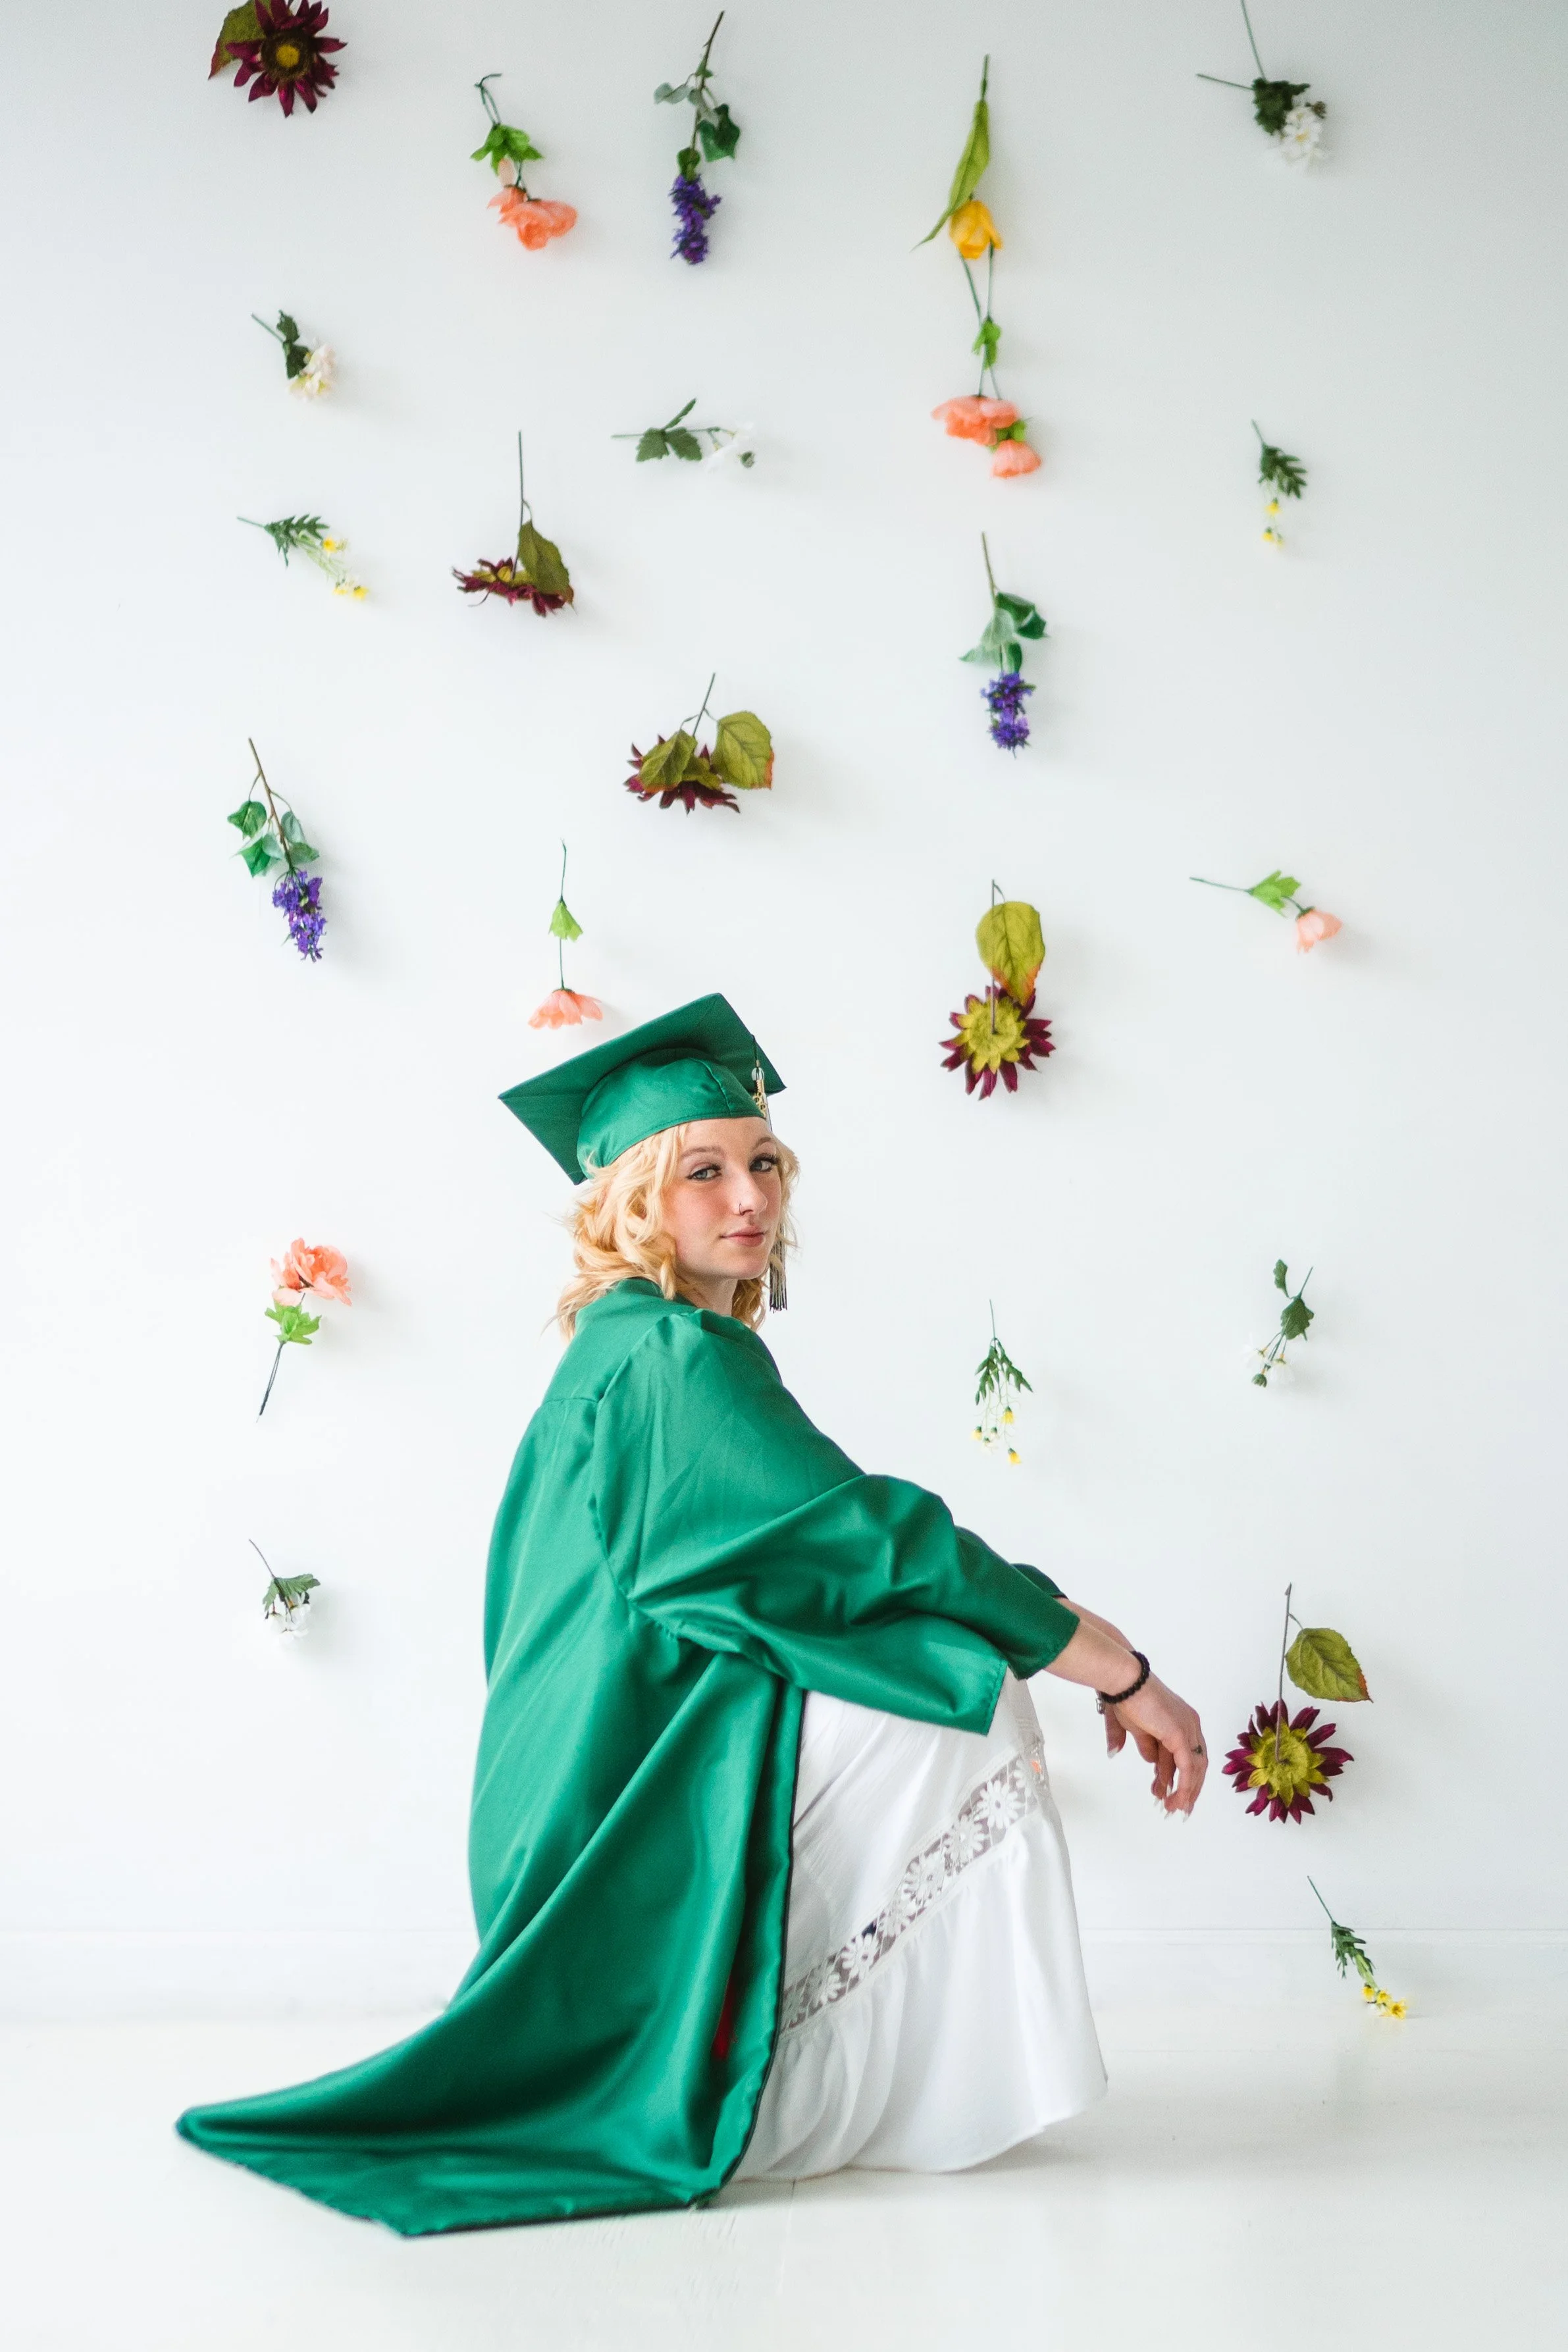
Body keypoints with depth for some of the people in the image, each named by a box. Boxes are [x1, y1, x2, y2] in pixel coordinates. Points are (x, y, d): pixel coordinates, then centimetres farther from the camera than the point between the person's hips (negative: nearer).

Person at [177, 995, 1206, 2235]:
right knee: (967, 1688, -17)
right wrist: (1126, 1673, -15)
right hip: (647, 1821, -10)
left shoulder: (616, 1356, 17)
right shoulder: (674, 1358, -15)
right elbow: (877, 1542, -21)